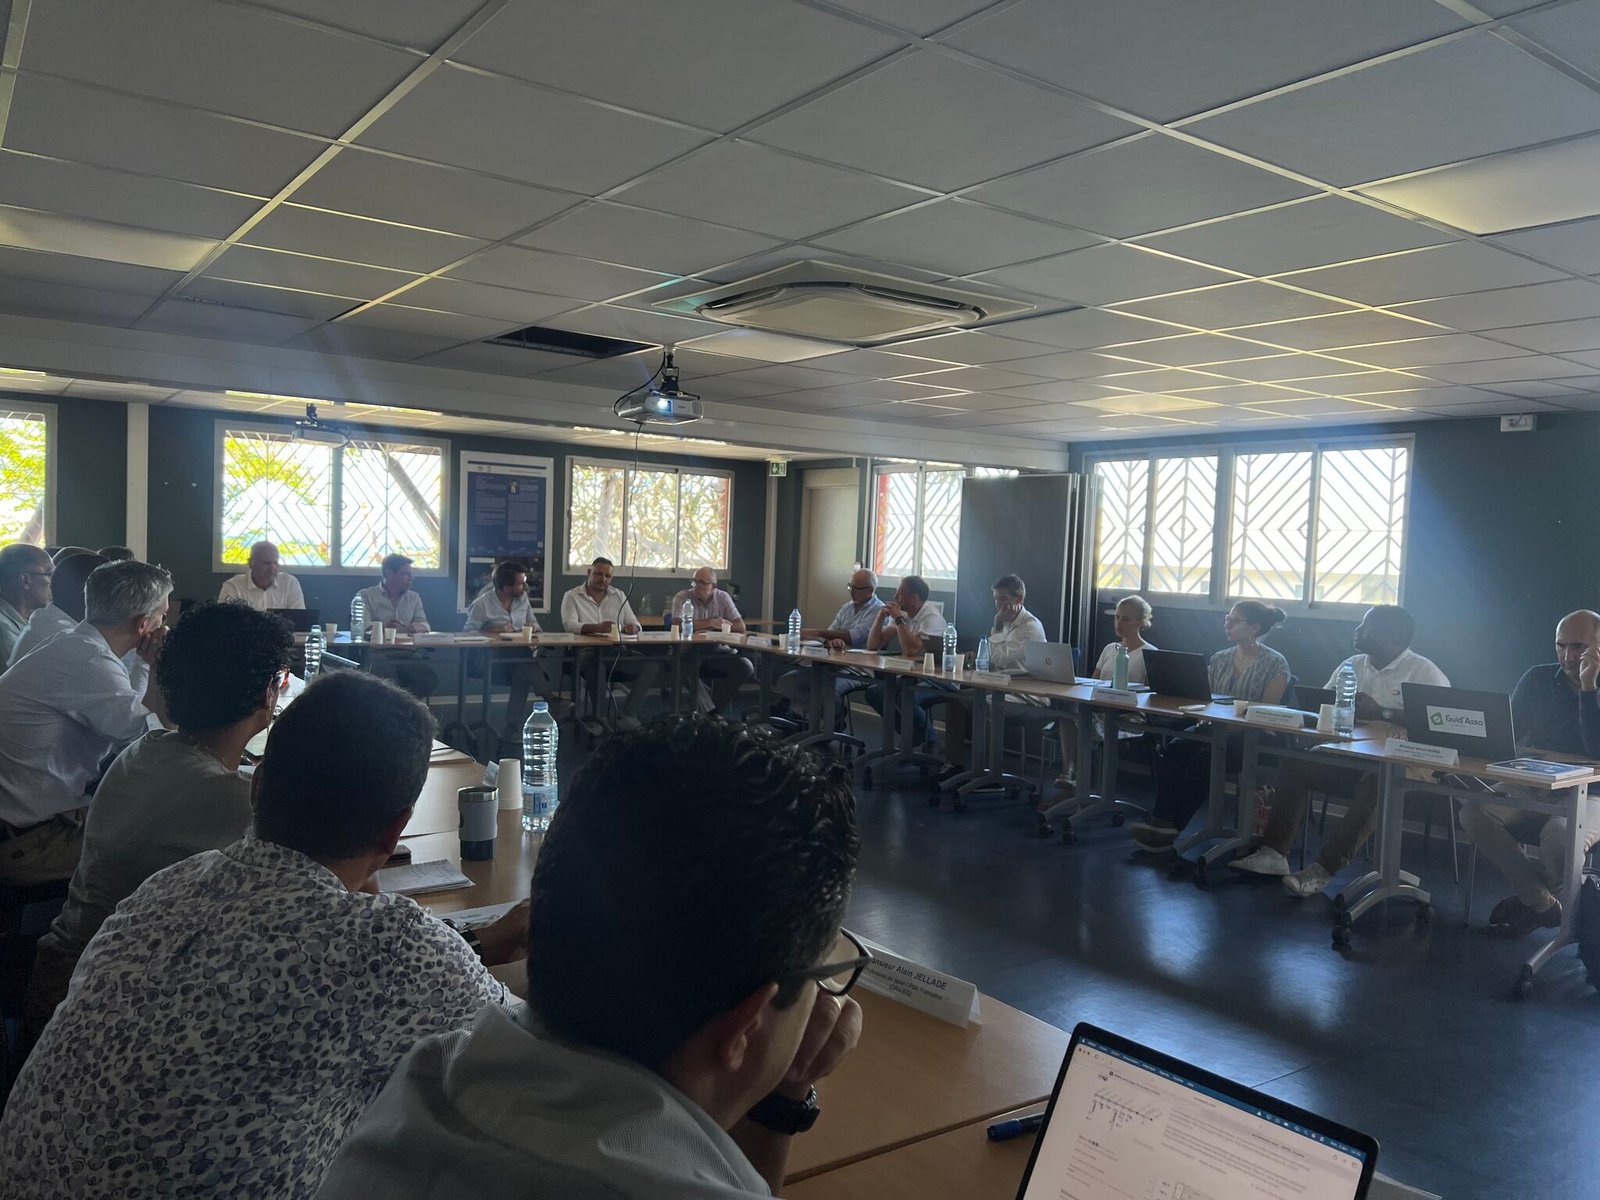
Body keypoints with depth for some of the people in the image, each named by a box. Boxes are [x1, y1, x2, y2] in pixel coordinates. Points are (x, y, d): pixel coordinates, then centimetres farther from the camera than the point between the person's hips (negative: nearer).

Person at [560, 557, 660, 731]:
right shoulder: (572, 597, 8)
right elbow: (569, 624, -9)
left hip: (618, 654, 4)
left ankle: (628, 716, -24)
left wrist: (632, 628, -9)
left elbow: (634, 624, 18)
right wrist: (597, 627, -28)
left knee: (652, 665, -22)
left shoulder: (619, 595, 21)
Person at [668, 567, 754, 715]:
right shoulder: (682, 598, -4)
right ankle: (712, 713, -28)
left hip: (718, 650, 3)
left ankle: (714, 708, -10)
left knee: (746, 666, -21)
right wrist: (710, 622, -14)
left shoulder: (723, 598, 4)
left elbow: (741, 627, -2)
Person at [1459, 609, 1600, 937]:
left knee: (1560, 837, -38)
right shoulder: (1538, 680, 8)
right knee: (1474, 812, -26)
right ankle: (1543, 904, -15)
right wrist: (1522, 754, -15)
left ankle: (1525, 897, -4)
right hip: (1533, 788, 4)